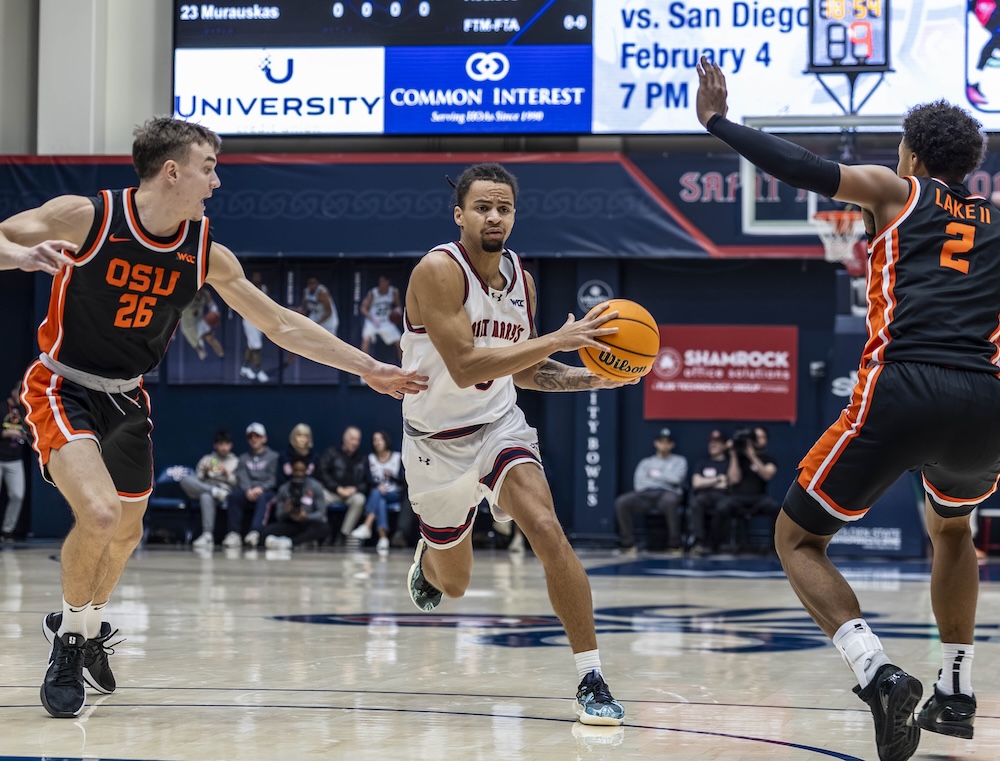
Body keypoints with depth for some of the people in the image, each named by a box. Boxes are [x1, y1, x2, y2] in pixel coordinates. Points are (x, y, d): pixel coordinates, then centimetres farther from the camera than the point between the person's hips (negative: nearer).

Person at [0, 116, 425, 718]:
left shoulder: (207, 255, -5)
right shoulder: (86, 216, -19)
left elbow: (280, 323, 4)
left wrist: (367, 368, 3)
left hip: (126, 399, 6)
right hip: (63, 389, -6)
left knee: (126, 533, 15)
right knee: (99, 514, -25)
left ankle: (89, 629, 45)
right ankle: (69, 639, -1)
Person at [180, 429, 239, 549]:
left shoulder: (236, 462, 19)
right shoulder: (206, 459, 24)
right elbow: (197, 480, 15)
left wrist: (227, 474, -7)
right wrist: (204, 472, -4)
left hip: (226, 494, -3)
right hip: (203, 489, 3)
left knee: (206, 496, -42)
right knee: (186, 480, -29)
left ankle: (207, 536, -52)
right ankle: (216, 491, -33)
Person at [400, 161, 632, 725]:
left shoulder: (520, 277, 0)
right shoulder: (439, 271, -21)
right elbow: (465, 367, -32)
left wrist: (595, 378, -3)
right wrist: (558, 340, -35)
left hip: (500, 425, 3)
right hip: (439, 441, -3)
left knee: (547, 532, -25)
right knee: (453, 583, 15)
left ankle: (592, 680, -21)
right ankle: (428, 558, 56)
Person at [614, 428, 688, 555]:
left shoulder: (679, 461, 21)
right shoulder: (646, 462, 26)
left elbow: (676, 478, 0)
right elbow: (639, 484, 9)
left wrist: (655, 474, 10)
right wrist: (664, 479, 2)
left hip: (668, 493, -2)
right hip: (645, 494, 3)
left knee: (670, 501, -42)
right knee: (621, 502, -28)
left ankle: (675, 545, -33)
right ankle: (628, 544, -23)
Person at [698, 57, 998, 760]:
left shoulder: (895, 191, 14)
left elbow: (808, 170, 3)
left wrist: (717, 121, 12)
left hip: (901, 390, -4)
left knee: (798, 540, 11)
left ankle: (880, 676, -13)